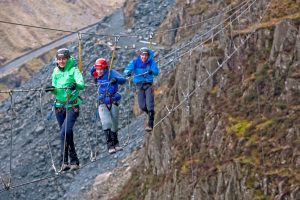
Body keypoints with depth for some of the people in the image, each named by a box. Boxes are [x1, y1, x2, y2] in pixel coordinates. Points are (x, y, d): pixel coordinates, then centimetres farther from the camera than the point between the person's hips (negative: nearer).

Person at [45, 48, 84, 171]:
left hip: (72, 106, -5)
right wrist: (52, 89, -11)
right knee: (67, 134, 10)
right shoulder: (56, 71, 7)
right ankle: (74, 161, 17)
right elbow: (55, 90, 11)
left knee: (65, 133, -19)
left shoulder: (74, 70, -8)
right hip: (59, 106, 5)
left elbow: (81, 85, -23)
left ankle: (64, 161, -15)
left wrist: (75, 85, -45)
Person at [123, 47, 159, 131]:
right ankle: (151, 114, 30)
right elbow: (127, 70, -16)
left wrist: (152, 71, -42)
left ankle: (150, 124, -12)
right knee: (142, 106, -2)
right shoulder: (135, 62, -4)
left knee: (149, 104, -14)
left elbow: (156, 72, -19)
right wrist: (128, 72, -41)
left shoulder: (151, 62, -6)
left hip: (148, 84, -2)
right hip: (139, 85, 2)